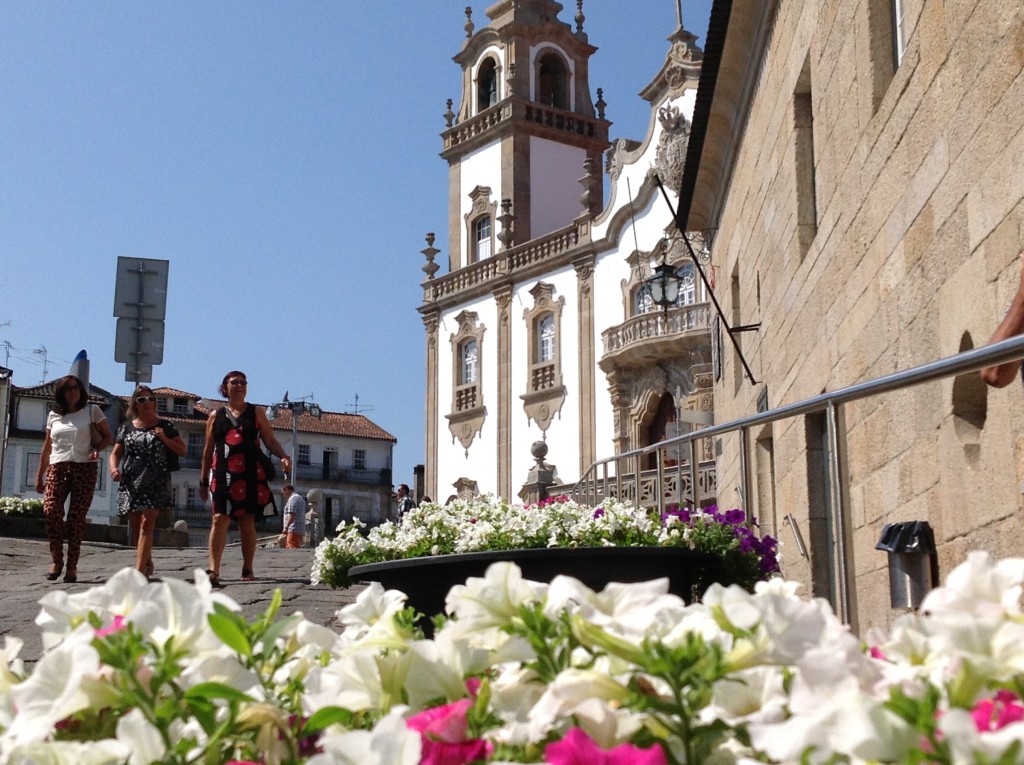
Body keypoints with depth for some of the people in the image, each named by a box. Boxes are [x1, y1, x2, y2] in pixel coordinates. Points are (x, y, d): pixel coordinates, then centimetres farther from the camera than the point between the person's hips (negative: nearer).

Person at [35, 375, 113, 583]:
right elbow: (47, 448, 18)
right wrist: (40, 475, 16)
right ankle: (57, 560, -4)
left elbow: (107, 436, 8)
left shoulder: (92, 410, 6)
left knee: (77, 516, -7)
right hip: (57, 468, 2)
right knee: (51, 511, -16)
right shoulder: (54, 416, 14)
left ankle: (72, 565, -1)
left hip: (84, 468, -2)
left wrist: (97, 449, -12)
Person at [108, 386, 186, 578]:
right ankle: (147, 562, 28)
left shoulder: (164, 426, 7)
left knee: (146, 523, -14)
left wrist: (164, 439, -9)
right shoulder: (126, 427, 13)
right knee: (135, 526, 8)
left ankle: (139, 569, -19)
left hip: (155, 482, -3)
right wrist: (114, 468, -9)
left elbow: (183, 450, 6)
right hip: (130, 482, 3)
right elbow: (115, 454, 12)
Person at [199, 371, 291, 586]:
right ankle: (213, 570, -17)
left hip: (250, 474, 0)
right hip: (223, 474, 0)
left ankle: (247, 570, 8)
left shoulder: (256, 413, 12)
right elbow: (208, 450, 15)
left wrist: (283, 457, -11)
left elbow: (271, 441, 9)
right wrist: (203, 481, 12)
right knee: (219, 519, -11)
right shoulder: (215, 416, 13)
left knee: (247, 521, 1)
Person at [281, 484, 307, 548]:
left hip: (293, 530, -10)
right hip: (300, 530, 10)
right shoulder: (300, 498, 24)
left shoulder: (292, 498, -8)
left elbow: (292, 514, -18)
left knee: (292, 549, -16)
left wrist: (286, 527, -20)